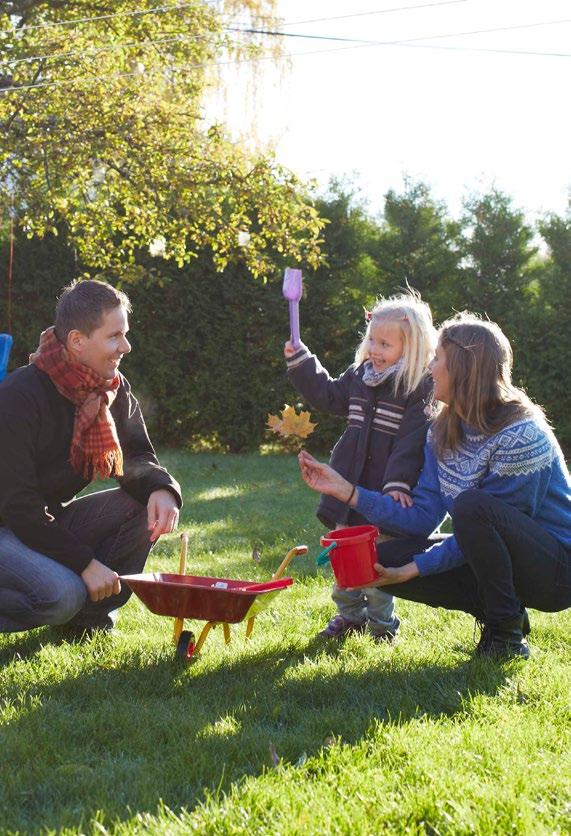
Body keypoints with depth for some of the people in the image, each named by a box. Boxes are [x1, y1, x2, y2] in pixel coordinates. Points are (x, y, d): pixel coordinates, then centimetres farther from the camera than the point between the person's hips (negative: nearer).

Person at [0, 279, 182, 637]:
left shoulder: (114, 389, -2)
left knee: (150, 506, -12)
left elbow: (136, 459, 1)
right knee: (62, 594, -33)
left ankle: (92, 613, -1)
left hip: (51, 521, 8)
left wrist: (160, 488, -24)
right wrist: (84, 562, -27)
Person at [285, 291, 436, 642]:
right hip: (350, 486, 6)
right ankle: (350, 614, 30)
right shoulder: (360, 376, 8)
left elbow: (412, 440, -19)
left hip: (386, 495, -6)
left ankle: (383, 622, 19)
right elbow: (328, 394, 22)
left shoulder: (420, 388, -12)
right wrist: (300, 361, 15)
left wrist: (399, 482, -27)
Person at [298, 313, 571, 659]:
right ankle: (494, 610, 4)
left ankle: (507, 635, -16)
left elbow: (481, 517, -22)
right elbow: (423, 518, -3)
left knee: (472, 504, -34)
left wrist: (414, 568, -23)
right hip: (501, 560, 7)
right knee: (384, 559, -7)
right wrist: (346, 490, -9)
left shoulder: (521, 435, -23)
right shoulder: (443, 432, 1)